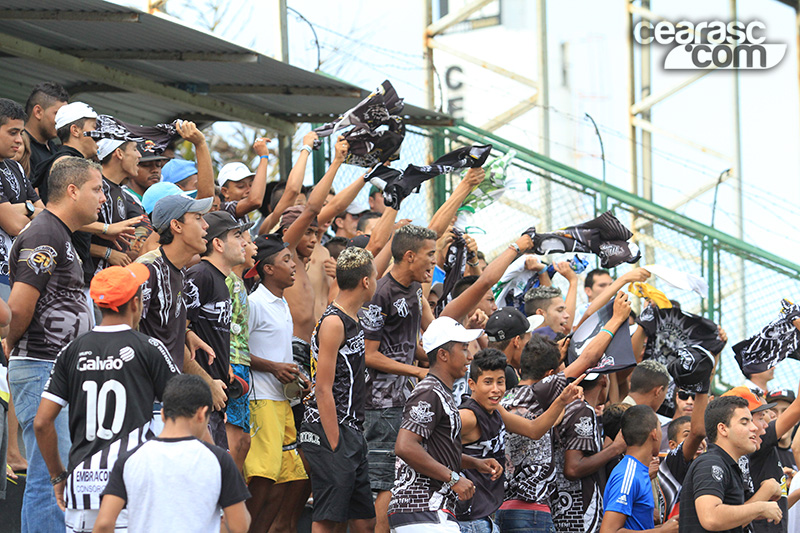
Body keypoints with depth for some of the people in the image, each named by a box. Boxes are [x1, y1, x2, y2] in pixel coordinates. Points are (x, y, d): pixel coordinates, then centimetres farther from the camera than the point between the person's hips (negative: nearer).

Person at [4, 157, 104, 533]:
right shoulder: (44, 235, -15)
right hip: (42, 369, -10)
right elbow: (19, 305, -21)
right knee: (50, 477, -10)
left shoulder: (61, 236, 18)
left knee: (48, 478, 13)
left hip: (62, 371, 10)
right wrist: (13, 344, -5)